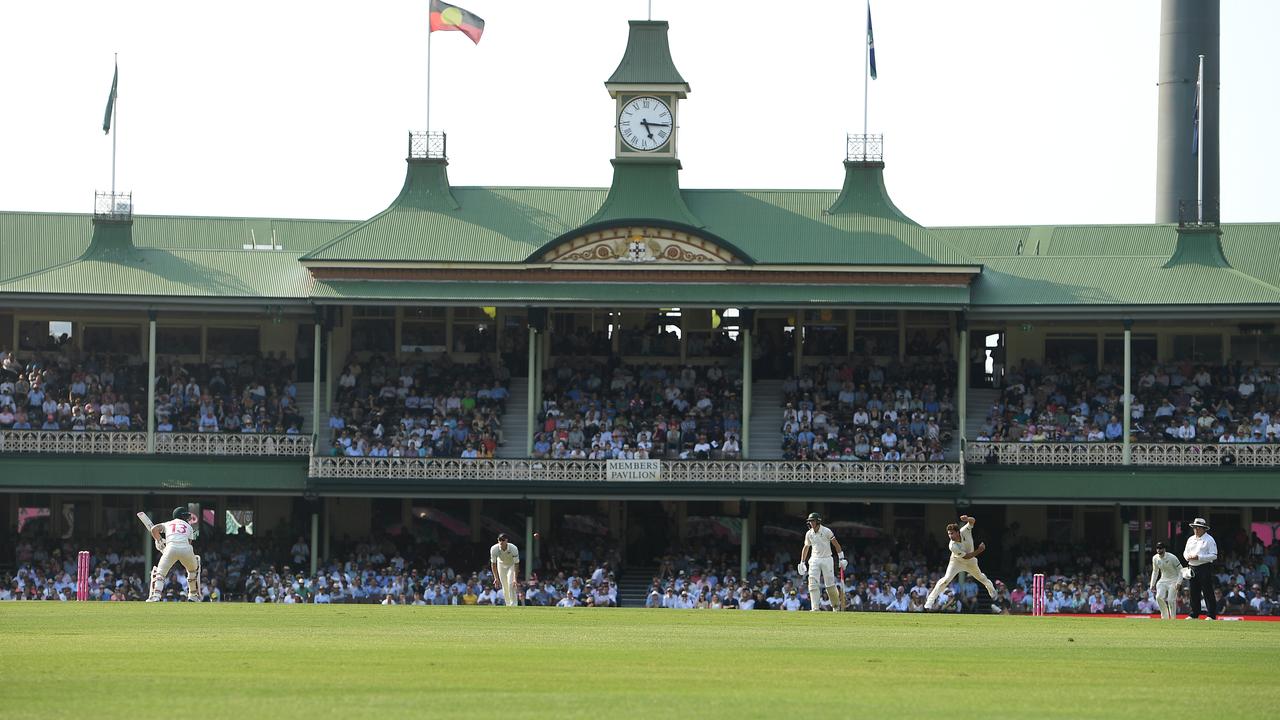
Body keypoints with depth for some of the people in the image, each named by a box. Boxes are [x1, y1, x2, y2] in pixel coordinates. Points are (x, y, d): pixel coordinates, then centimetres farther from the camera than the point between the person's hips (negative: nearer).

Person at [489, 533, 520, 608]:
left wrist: (515, 579, -32)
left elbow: (516, 564, -28)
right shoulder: (494, 549, -28)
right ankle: (508, 604, 14)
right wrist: (496, 578, -21)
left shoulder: (513, 549, -34)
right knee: (504, 586, 1)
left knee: (511, 584, -18)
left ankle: (513, 604, -13)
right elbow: (493, 564, -18)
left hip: (511, 565, -2)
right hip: (501, 564, 3)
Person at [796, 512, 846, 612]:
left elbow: (836, 544, -3)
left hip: (826, 559, -3)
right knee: (813, 584, -10)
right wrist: (802, 562, 13)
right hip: (814, 560, 3)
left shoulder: (826, 531, -7)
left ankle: (836, 604, 19)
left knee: (830, 584, -1)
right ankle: (815, 607, -13)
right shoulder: (809, 534, 5)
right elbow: (806, 548, 16)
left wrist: (841, 559, -6)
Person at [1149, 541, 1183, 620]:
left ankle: (1173, 618, -2)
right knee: (1159, 597, -16)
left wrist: (1178, 583, -21)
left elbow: (1180, 570, -12)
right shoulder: (1155, 558, 0)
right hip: (1163, 580, 5)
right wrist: (1152, 584, 8)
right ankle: (1165, 616, 0)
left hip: (1173, 580, -5)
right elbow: (1155, 571, 14)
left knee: (1171, 600, -15)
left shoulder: (1171, 558, -17)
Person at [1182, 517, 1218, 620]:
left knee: (1208, 593, -6)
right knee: (1193, 593, 8)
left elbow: (1214, 556, -11)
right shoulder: (1191, 540, 17)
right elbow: (1185, 552, 24)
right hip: (1192, 568, 7)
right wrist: (1188, 556, -1)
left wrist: (1199, 557, -18)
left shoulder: (1209, 540, -5)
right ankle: (1194, 614, 15)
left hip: (1204, 568, -7)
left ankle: (1211, 615, -5)